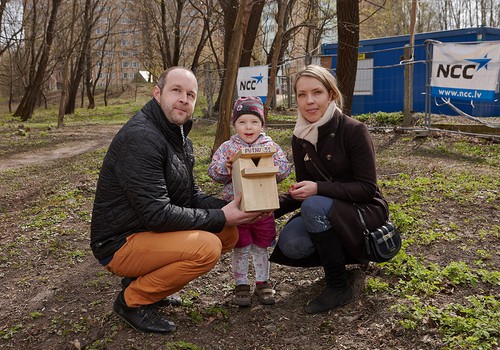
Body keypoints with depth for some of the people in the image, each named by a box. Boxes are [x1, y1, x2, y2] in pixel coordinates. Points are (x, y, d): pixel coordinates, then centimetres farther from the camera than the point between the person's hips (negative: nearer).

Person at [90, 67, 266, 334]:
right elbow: (156, 214, -27)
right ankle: (133, 300, -5)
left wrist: (229, 208, -8)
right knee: (207, 247, -27)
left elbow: (190, 196, 11)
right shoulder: (140, 137, -23)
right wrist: (220, 217, -20)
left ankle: (144, 278, 10)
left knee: (229, 233, 3)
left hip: (149, 231, 10)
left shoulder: (179, 137, 8)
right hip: (119, 243, -9)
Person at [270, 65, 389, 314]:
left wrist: (319, 189, -28)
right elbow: (302, 191, 5)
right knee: (290, 245, -23)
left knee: (314, 205, -34)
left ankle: (338, 287, -17)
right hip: (325, 212, 6)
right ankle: (345, 254, 8)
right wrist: (275, 204, -14)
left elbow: (367, 188, -18)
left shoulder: (354, 130, -17)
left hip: (365, 210, -5)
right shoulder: (300, 138, 0)